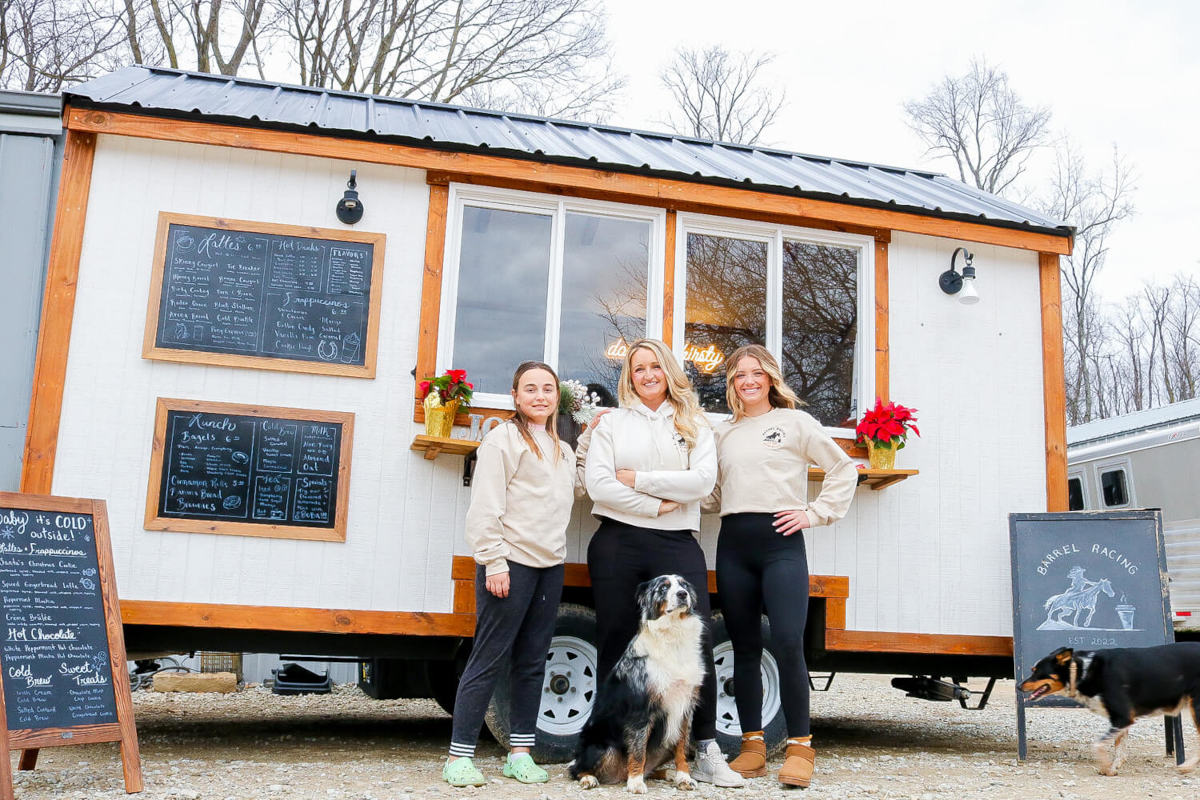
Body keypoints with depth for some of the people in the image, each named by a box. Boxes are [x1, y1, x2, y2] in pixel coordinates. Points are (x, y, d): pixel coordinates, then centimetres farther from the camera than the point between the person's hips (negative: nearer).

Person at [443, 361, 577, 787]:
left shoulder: (563, 451, 20)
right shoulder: (503, 439, -3)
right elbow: (485, 508, -10)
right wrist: (495, 563, -15)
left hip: (550, 566, 7)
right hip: (511, 563, -7)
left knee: (532, 661, 9)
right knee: (489, 659, -5)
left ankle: (520, 753, 16)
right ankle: (459, 756, 1)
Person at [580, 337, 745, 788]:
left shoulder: (694, 425, 11)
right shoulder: (613, 422, 10)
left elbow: (703, 481, -5)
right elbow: (597, 484, -4)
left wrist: (639, 479, -7)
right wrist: (656, 505, -8)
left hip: (677, 545, 0)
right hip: (618, 543, 0)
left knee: (696, 640, -10)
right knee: (615, 644, 5)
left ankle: (706, 753, 0)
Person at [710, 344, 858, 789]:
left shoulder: (794, 422, 5)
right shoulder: (723, 432, 16)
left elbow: (843, 469, 6)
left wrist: (815, 514, -3)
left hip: (780, 541, -4)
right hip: (733, 545, 4)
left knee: (788, 643, -13)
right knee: (744, 648, 7)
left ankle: (800, 747, -2)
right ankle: (752, 745, 15)